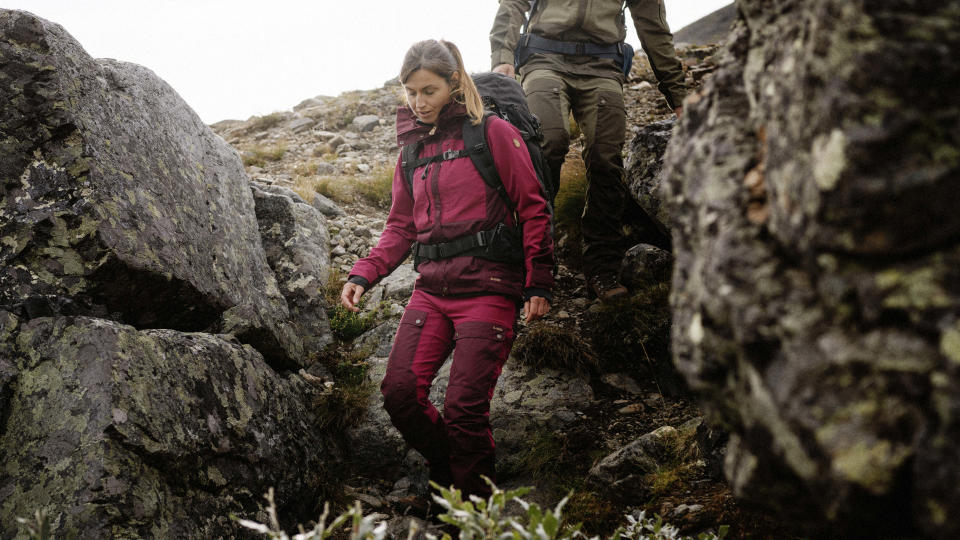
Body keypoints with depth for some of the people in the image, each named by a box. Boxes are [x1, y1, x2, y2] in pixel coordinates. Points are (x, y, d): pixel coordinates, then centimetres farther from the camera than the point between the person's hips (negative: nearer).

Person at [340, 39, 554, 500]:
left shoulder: (493, 133, -1)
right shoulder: (412, 150, 16)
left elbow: (533, 210, -1)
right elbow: (401, 227, 20)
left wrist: (538, 285, -6)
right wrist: (363, 274, 5)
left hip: (487, 287, -5)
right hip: (432, 287, 5)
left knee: (464, 406, -10)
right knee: (399, 391, -9)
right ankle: (449, 476, 15)